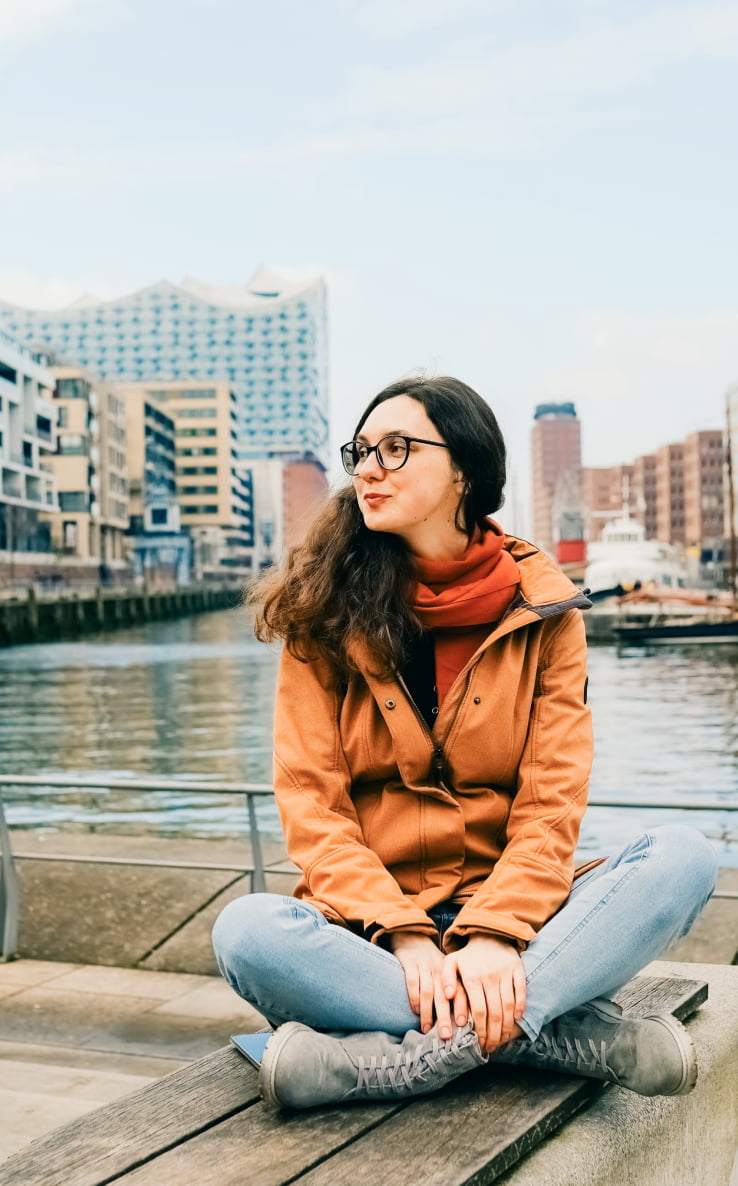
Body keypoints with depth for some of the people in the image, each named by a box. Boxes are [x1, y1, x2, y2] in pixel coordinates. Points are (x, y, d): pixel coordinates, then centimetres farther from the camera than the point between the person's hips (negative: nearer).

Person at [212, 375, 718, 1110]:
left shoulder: (542, 610, 4)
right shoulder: (325, 612, 2)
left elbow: (552, 800, -3)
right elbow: (309, 800, -5)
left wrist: (495, 934, -21)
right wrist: (404, 936, -20)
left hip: (510, 918, 1)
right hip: (372, 923, -1)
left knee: (682, 859, -23)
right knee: (246, 933, -32)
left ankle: (402, 1060, -28)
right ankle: (571, 1033, -27)